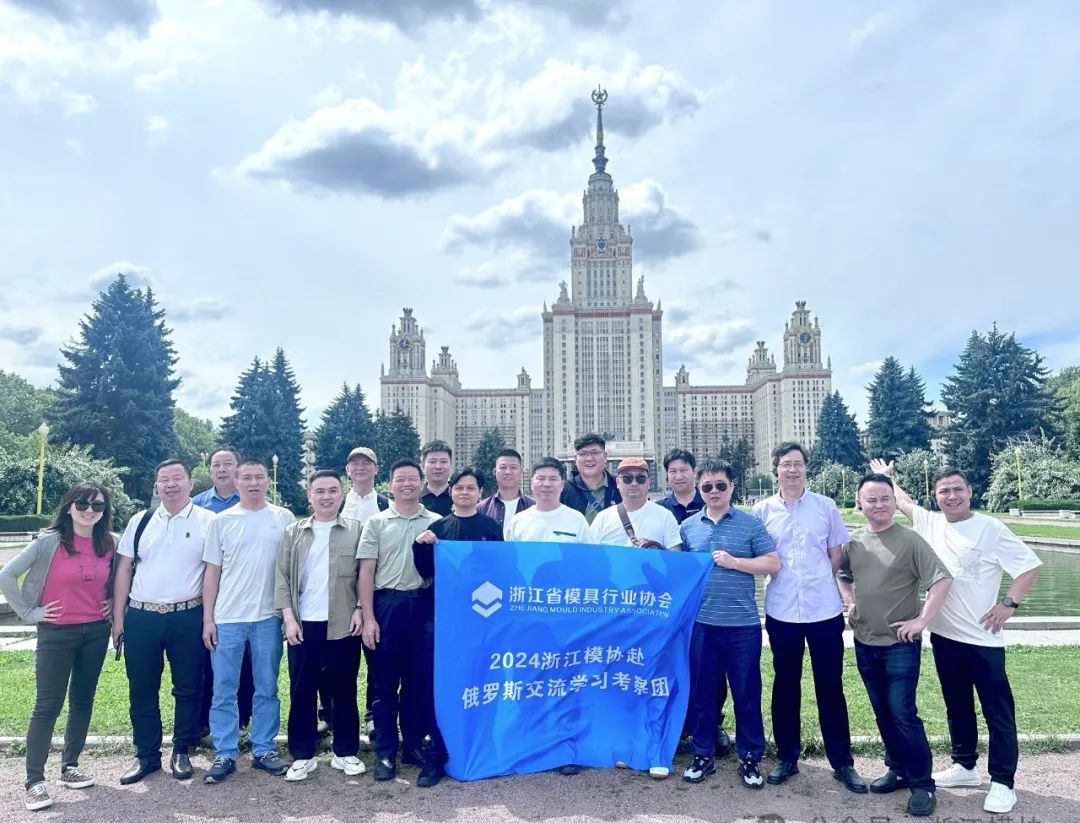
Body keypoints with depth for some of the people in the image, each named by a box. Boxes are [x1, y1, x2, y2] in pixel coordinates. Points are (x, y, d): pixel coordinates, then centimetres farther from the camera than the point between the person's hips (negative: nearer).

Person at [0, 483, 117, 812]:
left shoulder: (111, 543, 0)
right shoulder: (48, 542, -11)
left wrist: (113, 603, 5)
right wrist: (29, 612, -9)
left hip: (96, 631, 4)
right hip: (57, 633, -4)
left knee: (83, 701, 12)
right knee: (47, 706, -1)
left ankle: (70, 767, 26)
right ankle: (35, 781, 7)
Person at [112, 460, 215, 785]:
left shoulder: (208, 521, -2)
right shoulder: (140, 522, 8)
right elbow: (124, 569, 10)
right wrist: (118, 617, 5)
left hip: (187, 618, -2)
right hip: (140, 617, 3)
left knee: (188, 688, 7)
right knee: (142, 690, 10)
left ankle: (181, 752, 23)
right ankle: (146, 755, 25)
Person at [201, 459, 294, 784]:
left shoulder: (284, 518, 2)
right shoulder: (222, 521, 3)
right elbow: (212, 572, 5)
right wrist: (207, 618, 1)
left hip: (268, 617, 0)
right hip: (227, 619, 0)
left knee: (267, 689, 9)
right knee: (223, 691, 6)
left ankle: (264, 750, 21)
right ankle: (224, 754, 17)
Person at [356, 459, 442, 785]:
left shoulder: (436, 523, 7)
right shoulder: (376, 522, 4)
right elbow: (366, 572, 1)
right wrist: (368, 617, -5)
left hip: (424, 605, 1)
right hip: (387, 605, 0)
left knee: (420, 680, 8)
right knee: (384, 681, 6)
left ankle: (414, 745, 23)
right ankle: (385, 752, 18)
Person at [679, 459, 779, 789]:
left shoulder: (751, 524, 1)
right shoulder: (688, 526, 7)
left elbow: (773, 564, -3)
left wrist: (734, 562, -13)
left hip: (743, 624, -2)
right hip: (700, 623, 2)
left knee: (747, 693, 8)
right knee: (700, 692, 10)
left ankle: (750, 758, 24)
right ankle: (703, 755, 25)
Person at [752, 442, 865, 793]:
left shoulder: (826, 507, 1)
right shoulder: (763, 510, 1)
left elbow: (837, 555, 8)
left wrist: (820, 583, 3)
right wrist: (781, 580, -2)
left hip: (825, 609, 0)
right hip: (781, 611, 1)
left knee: (830, 686, 7)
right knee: (785, 684, 11)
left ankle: (842, 762, 20)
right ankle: (787, 757, 24)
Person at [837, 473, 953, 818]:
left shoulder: (910, 540, -12)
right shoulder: (853, 541, 3)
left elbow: (942, 580, -16)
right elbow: (842, 576, 20)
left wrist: (922, 620, -17)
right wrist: (850, 604, 6)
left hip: (900, 643, -5)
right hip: (865, 642, 5)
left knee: (903, 713, -4)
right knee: (882, 712, 15)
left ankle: (922, 784, 11)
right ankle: (898, 768, 31)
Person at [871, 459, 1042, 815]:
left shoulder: (990, 529, -10)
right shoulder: (929, 522, 4)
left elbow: (1030, 565, -8)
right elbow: (902, 501, 21)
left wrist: (1009, 603, -12)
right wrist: (885, 475, 30)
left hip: (982, 638, -5)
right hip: (943, 635, 5)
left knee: (998, 711, 4)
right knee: (957, 705, 18)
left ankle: (1002, 782, 15)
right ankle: (965, 766, 33)